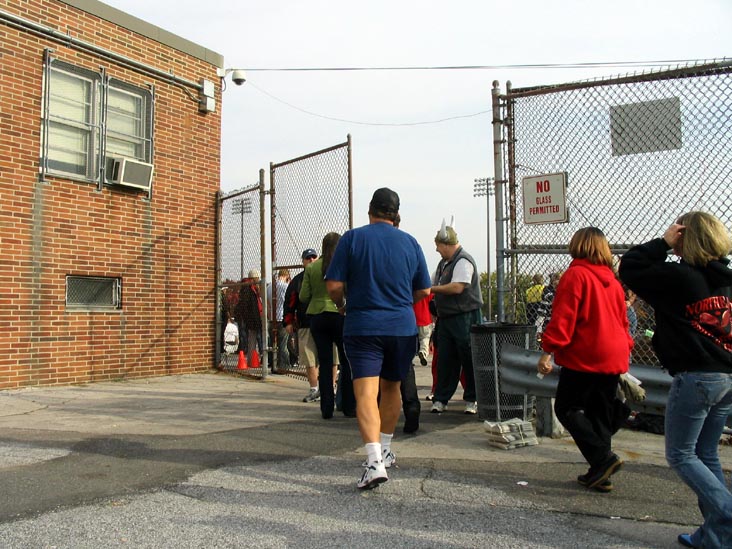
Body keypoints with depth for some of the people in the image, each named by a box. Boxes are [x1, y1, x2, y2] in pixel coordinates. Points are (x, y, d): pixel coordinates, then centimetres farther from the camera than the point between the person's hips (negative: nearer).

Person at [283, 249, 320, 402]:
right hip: (305, 326, 1)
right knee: (309, 360, 3)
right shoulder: (297, 280, 11)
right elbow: (289, 302, 11)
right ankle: (314, 390, 15)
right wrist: (288, 322, 4)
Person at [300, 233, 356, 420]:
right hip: (340, 315, -3)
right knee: (347, 362, 7)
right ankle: (348, 406, 9)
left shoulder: (311, 267, 3)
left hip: (316, 317, 3)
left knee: (324, 363, 7)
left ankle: (326, 408, 9)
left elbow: (304, 296, 2)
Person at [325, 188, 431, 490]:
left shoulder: (352, 238, -4)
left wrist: (342, 305, 13)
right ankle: (385, 450, 32)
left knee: (366, 393, -7)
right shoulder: (409, 242, 5)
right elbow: (424, 291, 8)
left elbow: (334, 285, -8)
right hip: (402, 326, 3)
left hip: (362, 327, -3)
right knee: (391, 388, 20)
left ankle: (375, 461, -21)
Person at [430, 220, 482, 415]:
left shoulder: (463, 261, -13)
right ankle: (440, 399, 13)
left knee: (469, 361, 1)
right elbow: (431, 282, 26)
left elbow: (457, 287, -23)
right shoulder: (444, 263, 18)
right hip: (446, 318, 9)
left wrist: (431, 289, -15)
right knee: (445, 361, 8)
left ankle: (472, 400, 12)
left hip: (465, 317, -9)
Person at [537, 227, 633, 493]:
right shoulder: (613, 280, 13)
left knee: (566, 408, 2)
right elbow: (623, 321, 18)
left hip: (585, 357, -8)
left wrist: (548, 351, -14)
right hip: (613, 358, 8)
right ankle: (601, 474, 16)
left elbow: (562, 317, -16)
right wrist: (625, 349, 27)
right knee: (600, 414, 13)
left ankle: (603, 459, -8)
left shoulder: (576, 275, -10)